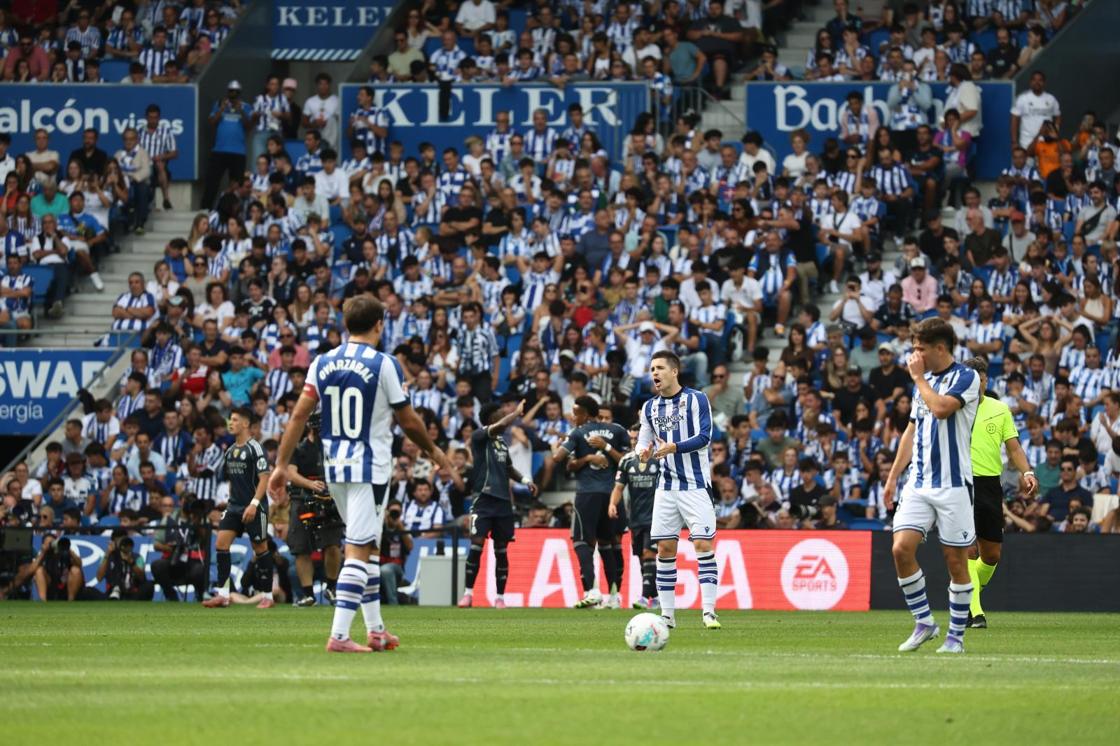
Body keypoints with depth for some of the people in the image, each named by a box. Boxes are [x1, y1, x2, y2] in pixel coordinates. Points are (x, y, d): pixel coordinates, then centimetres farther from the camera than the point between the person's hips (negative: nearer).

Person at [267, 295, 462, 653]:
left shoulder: (323, 363, 4)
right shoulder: (384, 365, -10)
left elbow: (299, 415, 1)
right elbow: (409, 422, -4)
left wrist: (281, 465, 4)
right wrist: (435, 453, 13)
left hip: (334, 466, 6)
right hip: (369, 468, -6)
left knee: (365, 544, 19)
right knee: (359, 551, -6)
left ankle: (375, 629, 24)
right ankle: (339, 635, -14)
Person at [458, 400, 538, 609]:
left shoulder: (501, 442, 16)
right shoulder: (479, 437, -4)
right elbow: (501, 425, -22)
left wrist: (525, 480, 13)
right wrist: (517, 412, -8)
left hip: (503, 500, 6)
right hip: (484, 499, -6)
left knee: (501, 550, 6)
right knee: (476, 545, -14)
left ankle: (500, 597, 10)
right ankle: (468, 593, -8)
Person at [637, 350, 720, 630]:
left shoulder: (696, 399, -5)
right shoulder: (650, 407, 10)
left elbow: (704, 436, -13)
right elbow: (644, 441, 13)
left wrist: (673, 448, -24)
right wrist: (644, 452, -10)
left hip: (696, 484, -5)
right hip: (666, 487, 5)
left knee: (703, 544, -10)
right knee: (665, 549, 2)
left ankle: (708, 611, -8)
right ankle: (667, 614, 8)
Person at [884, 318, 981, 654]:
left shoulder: (966, 378, -7)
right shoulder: (922, 382, 15)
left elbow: (941, 408, -24)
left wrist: (919, 377, -9)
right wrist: (893, 476, 18)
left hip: (953, 484, -6)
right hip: (918, 484, 6)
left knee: (956, 560, -1)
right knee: (901, 548, -10)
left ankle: (956, 636, 10)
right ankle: (924, 623, 3)